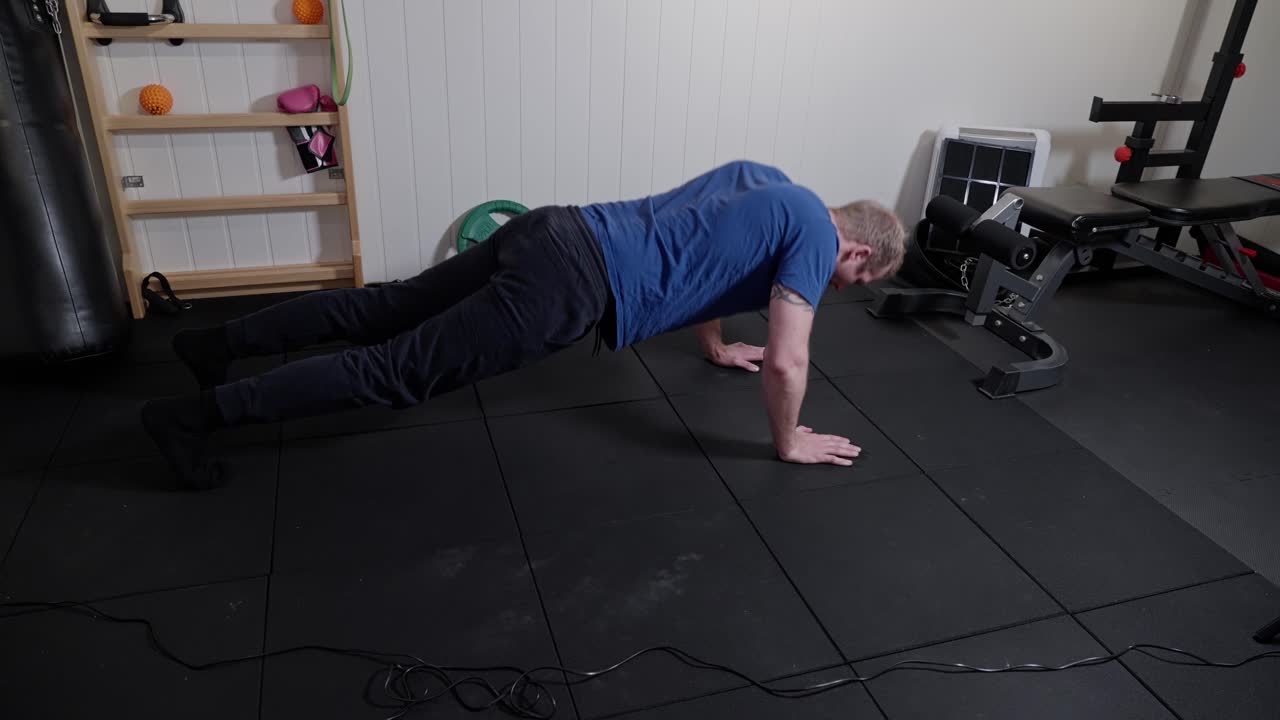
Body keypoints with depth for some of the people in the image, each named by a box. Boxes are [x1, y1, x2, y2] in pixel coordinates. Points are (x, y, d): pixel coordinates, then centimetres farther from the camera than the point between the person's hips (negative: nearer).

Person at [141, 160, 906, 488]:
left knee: (386, 309, 15)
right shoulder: (815, 235, -3)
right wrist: (789, 442, 8)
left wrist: (717, 345, 45)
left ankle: (218, 342, 26)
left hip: (558, 234, 9)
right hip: (570, 287, -9)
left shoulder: (766, 180, 24)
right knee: (399, 368, -4)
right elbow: (788, 362, -10)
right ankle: (198, 413, 0)